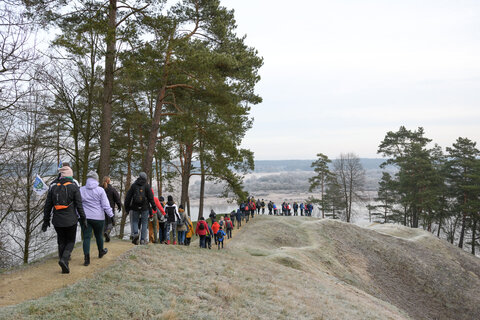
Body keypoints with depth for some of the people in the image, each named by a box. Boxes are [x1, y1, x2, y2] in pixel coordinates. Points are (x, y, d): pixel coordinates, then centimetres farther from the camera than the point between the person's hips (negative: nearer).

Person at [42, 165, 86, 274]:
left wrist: (46, 221, 14)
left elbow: (47, 206, 6)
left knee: (61, 242, 15)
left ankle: (65, 267, 14)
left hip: (57, 221, 3)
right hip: (70, 220, -3)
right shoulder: (74, 187, -6)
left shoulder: (53, 188, 4)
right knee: (71, 242, 12)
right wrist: (83, 219, 0)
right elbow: (79, 205, -9)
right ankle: (64, 259, -12)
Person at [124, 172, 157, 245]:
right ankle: (143, 239, 3)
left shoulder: (133, 185, 5)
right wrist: (154, 206, 1)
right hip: (145, 207, -1)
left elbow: (128, 197, 5)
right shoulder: (146, 186, -1)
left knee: (135, 221, 16)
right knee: (144, 223, 7)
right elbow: (151, 197, -6)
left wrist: (127, 206, 11)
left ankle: (135, 233, -10)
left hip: (135, 207, 1)